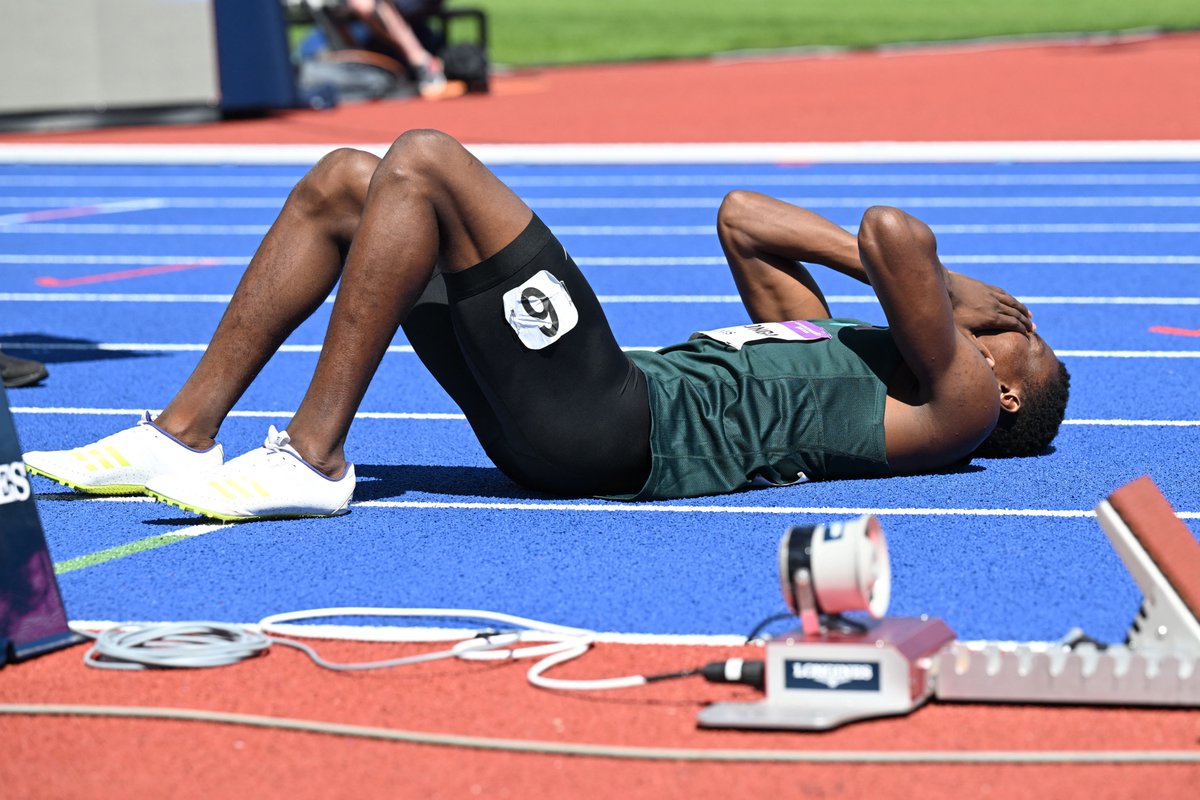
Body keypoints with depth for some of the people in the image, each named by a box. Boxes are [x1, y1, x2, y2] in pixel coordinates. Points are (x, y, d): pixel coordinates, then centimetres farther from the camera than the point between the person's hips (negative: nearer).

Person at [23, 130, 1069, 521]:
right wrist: (873, 259, 26)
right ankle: (185, 436, 3)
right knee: (344, 178, 7)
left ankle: (314, 458, -18)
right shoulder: (845, 347, 28)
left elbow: (896, 235, -16)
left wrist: (949, 289, 5)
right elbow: (740, 219, 33)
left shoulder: (956, 405, 0)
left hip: (609, 427, -9)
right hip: (576, 417, 9)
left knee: (423, 161, -17)